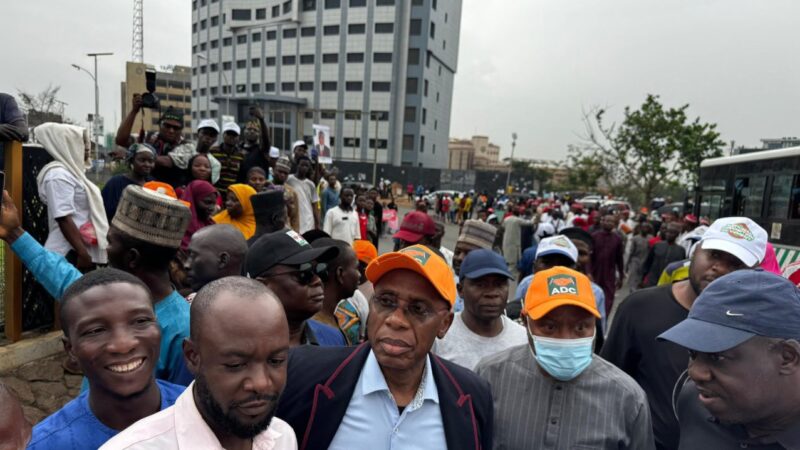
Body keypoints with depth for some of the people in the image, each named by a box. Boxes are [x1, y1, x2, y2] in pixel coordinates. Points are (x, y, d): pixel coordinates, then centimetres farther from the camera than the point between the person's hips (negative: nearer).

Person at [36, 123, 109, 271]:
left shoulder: (71, 172, 15)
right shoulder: (59, 175, -13)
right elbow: (63, 219, -22)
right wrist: (83, 253, -25)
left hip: (86, 251, 10)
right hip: (70, 254, -10)